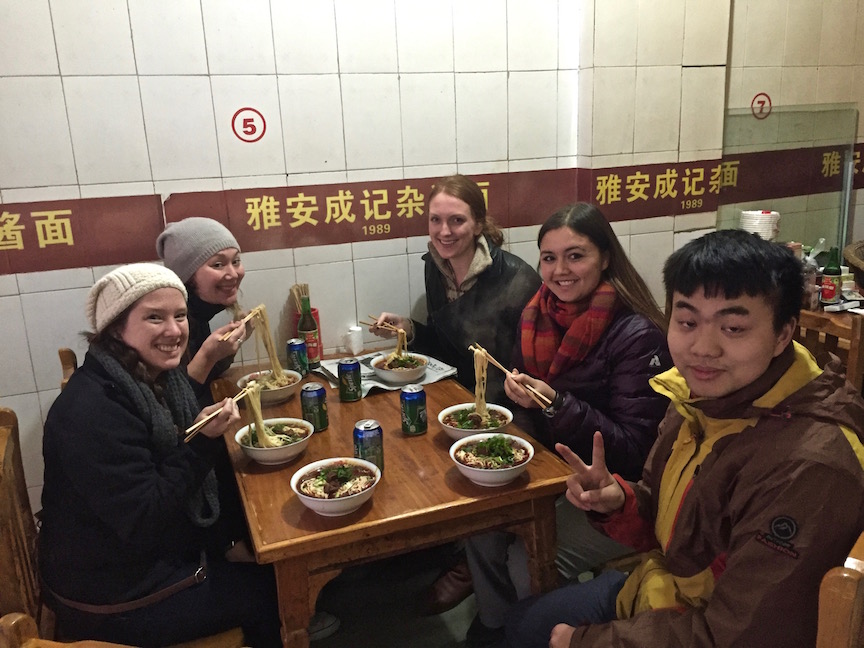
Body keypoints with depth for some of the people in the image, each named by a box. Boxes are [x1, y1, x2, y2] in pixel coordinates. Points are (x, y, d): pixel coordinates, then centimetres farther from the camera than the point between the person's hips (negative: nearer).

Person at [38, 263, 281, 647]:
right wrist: (203, 443, -29)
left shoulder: (158, 380, -1)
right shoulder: (91, 411, -28)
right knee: (269, 588, 2)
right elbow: (141, 524, -28)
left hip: (160, 557, 8)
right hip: (114, 604, -8)